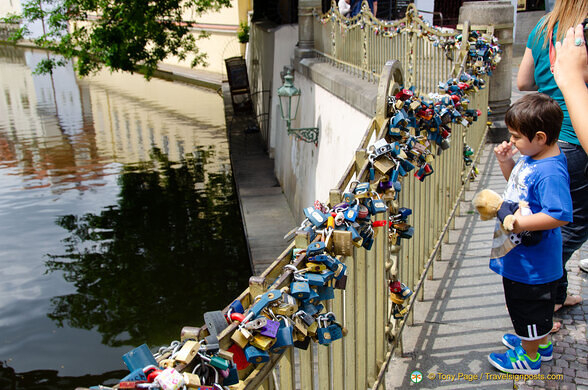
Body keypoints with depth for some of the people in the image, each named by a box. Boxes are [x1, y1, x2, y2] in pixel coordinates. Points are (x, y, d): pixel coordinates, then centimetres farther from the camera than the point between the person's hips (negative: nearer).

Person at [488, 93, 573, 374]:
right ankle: (540, 343, 50)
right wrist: (505, 162, 2)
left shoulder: (551, 172, -30)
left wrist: (518, 223, -34)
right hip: (522, 255, 10)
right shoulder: (531, 157, 0)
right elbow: (519, 183, 18)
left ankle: (528, 357, 33)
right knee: (532, 306, 28)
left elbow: (560, 215, -36)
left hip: (533, 262, -10)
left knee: (529, 306, 12)